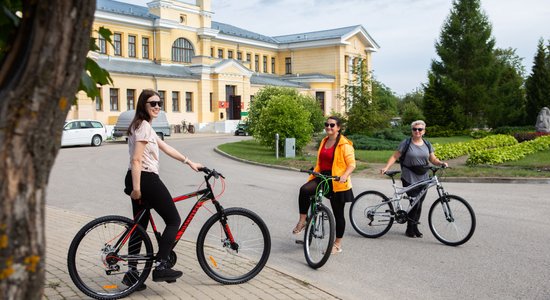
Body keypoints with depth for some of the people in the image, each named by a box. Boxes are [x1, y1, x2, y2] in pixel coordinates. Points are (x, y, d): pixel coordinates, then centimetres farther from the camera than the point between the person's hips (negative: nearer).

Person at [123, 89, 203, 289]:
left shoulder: (143, 126, 18)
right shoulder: (144, 126, -14)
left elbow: (166, 148, 21)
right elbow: (136, 160, -20)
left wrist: (189, 162, 21)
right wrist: (136, 188, -22)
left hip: (138, 180, 10)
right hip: (147, 179, -10)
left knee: (140, 226, 14)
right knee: (174, 221, 0)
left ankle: (131, 272, 19)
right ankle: (161, 267, -2)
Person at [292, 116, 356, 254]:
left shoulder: (344, 144, -9)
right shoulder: (324, 141, 13)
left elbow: (351, 164, -16)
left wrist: (344, 175, -33)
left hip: (337, 182, -5)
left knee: (338, 213, 6)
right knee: (304, 190, -25)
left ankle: (338, 244, 21)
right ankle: (302, 221, -11)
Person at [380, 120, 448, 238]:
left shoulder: (427, 144, 10)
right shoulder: (406, 143, -3)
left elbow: (433, 159, 13)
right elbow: (395, 156, -3)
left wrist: (441, 163, -7)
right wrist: (386, 167, -17)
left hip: (423, 179, 4)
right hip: (409, 179, -4)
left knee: (419, 204, 7)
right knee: (415, 203, -10)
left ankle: (415, 227, 22)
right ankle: (410, 229, 5)